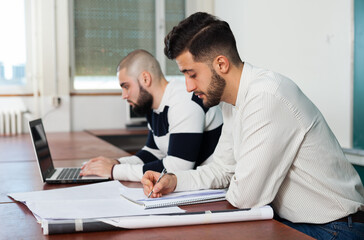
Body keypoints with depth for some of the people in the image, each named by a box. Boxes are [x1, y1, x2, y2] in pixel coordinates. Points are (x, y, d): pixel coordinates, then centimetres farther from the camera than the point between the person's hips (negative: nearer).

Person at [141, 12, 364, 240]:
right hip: (291, 220, 8)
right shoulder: (233, 100, 4)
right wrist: (175, 181, -1)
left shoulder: (267, 97, -27)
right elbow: (223, 169, 13)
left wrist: (234, 190, -4)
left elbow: (245, 196, -25)